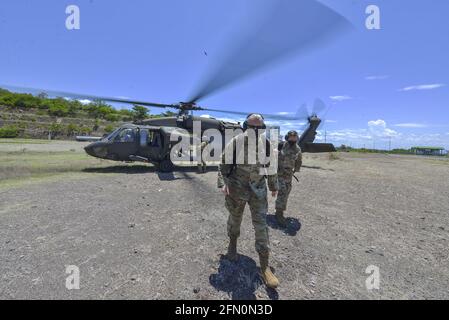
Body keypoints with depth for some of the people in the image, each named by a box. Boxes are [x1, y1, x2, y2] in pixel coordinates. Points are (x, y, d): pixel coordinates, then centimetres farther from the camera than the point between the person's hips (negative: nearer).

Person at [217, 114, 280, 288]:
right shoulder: (235, 142, -10)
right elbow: (224, 164, -6)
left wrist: (274, 186, 17)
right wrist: (222, 183, -18)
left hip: (258, 189, 2)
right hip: (237, 188, -2)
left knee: (261, 224, 0)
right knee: (235, 219, 16)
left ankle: (264, 267, 12)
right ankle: (232, 244, 46)